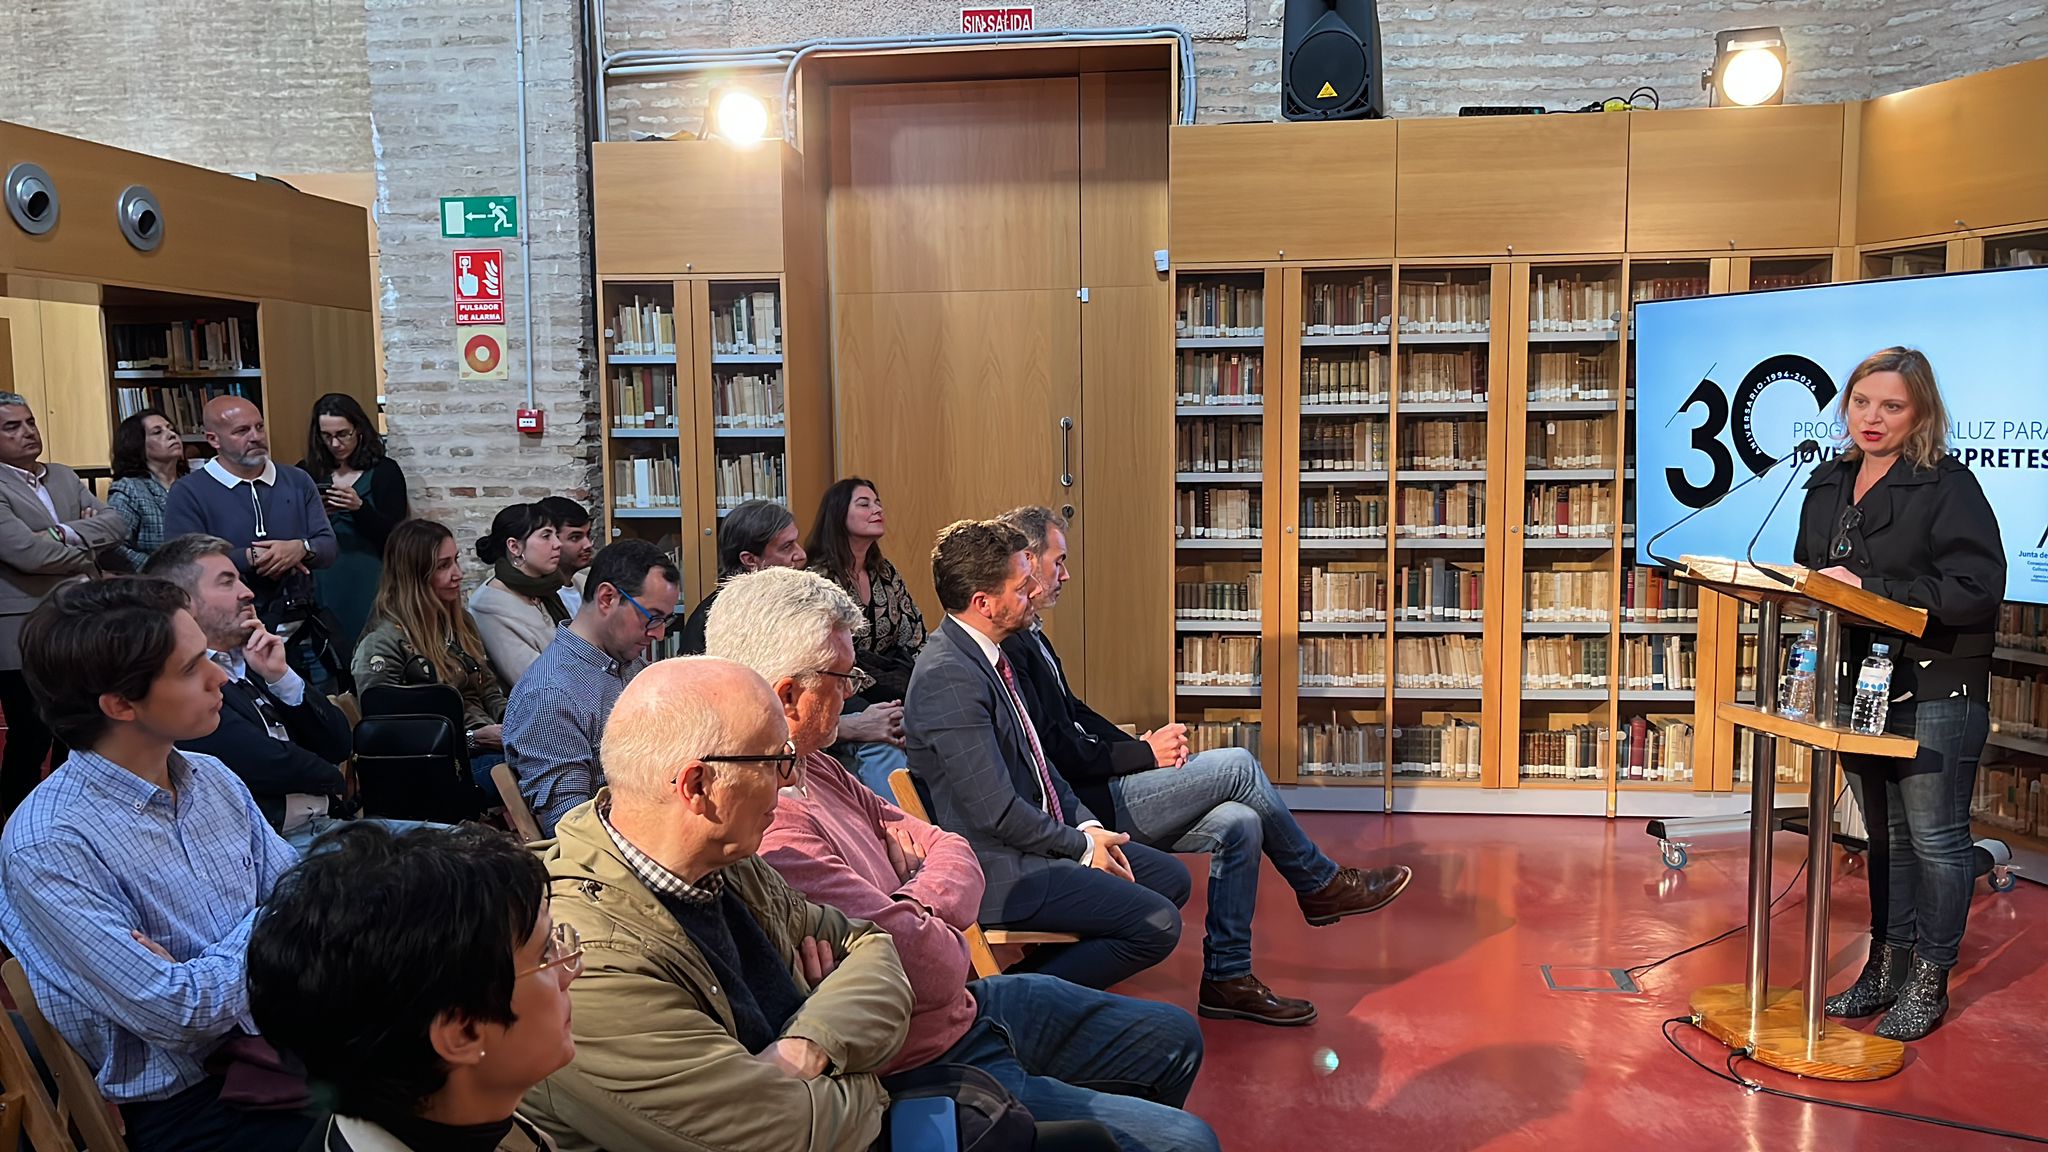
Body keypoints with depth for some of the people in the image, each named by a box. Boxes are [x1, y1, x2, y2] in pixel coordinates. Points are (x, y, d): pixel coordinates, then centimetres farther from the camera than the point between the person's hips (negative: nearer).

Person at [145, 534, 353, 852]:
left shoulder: (250, 663, 16)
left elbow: (340, 747, 13)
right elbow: (266, 765, -15)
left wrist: (282, 676, 0)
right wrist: (332, 780, 5)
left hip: (326, 825, 8)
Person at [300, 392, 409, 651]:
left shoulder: (384, 471, 1)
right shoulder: (308, 472, 8)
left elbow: (394, 535, -5)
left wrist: (359, 507, -19)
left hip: (369, 579, -2)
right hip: (323, 579, 2)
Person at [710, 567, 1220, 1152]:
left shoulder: (812, 768, 4)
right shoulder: (767, 827, -30)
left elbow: (952, 851, 6)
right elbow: (933, 968, -30)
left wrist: (913, 911, -16)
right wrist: (940, 928, -7)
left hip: (969, 1005, 10)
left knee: (1173, 1038, 20)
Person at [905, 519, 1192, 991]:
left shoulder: (990, 656, 8)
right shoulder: (947, 676, -23)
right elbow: (996, 811, -24)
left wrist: (1087, 824, 4)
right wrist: (1081, 844, -11)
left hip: (1041, 838, 10)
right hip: (998, 868, -10)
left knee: (1171, 878, 15)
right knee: (1157, 924, -17)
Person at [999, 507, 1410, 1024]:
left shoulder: (1029, 636, 16)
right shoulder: (1008, 646, -18)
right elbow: (1057, 752, -22)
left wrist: (1140, 744, 3)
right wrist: (1145, 754, -11)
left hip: (1100, 793, 10)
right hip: (1082, 809, -10)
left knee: (1239, 823, -4)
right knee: (1236, 765, -11)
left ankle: (1227, 978, 4)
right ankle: (1321, 884, 10)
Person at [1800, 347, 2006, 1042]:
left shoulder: (1949, 487, -11)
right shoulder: (1827, 485, 11)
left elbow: (1977, 588, -21)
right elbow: (1810, 574, 21)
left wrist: (1871, 587, -23)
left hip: (1937, 691, -7)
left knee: (1934, 838, 2)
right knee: (1885, 834, 16)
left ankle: (1929, 983, 16)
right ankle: (1886, 967, 27)